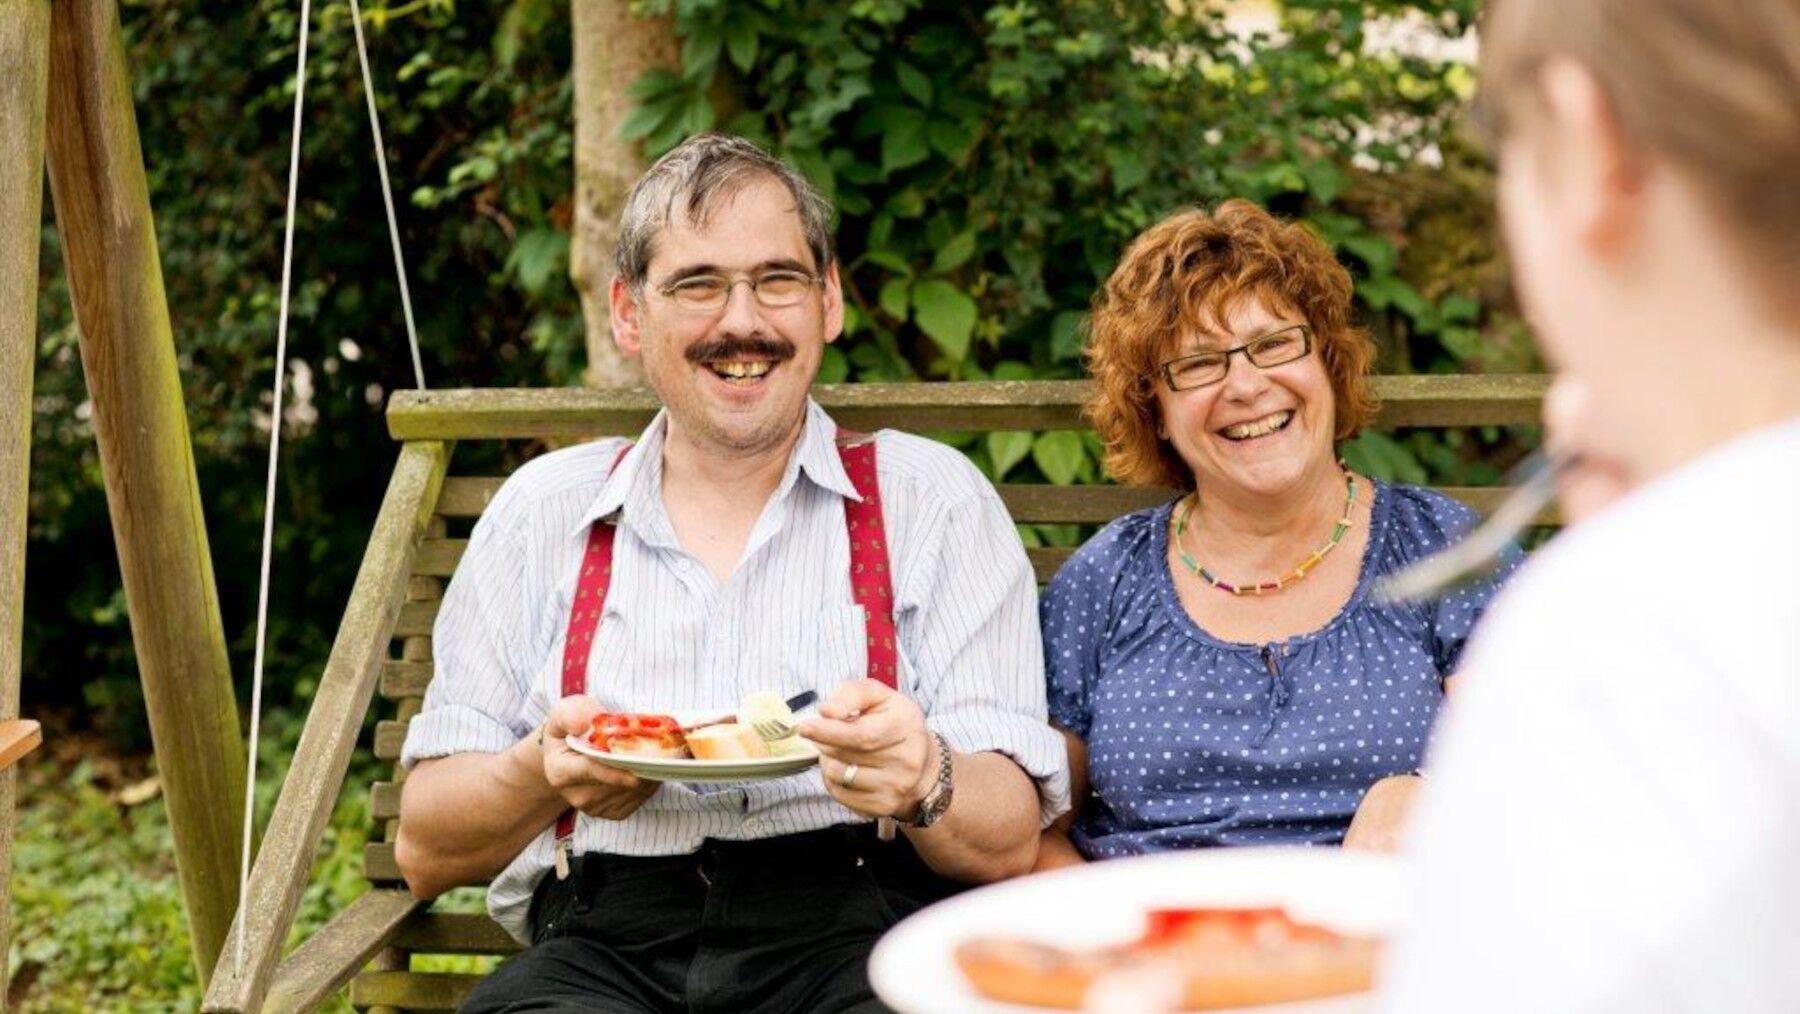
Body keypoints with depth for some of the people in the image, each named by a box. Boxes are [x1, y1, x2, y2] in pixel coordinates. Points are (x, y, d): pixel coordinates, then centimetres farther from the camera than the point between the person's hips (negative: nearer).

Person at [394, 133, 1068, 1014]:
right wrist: (543, 772, -7)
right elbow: (425, 851, 14)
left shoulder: (933, 499, 11)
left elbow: (1009, 846, 3)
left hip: (856, 932, 0)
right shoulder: (539, 511, 16)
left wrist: (926, 785, -20)